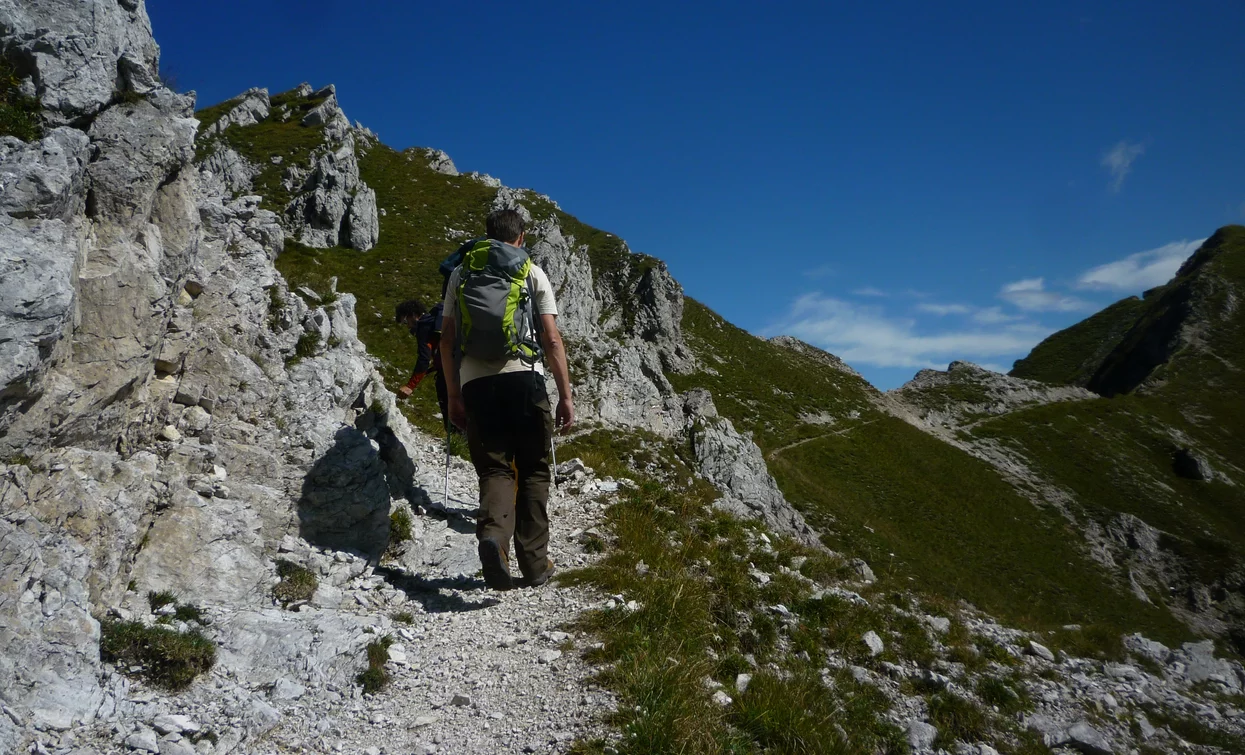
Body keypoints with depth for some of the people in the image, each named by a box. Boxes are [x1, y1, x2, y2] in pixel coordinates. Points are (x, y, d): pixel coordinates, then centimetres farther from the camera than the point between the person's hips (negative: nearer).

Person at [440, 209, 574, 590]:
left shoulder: (461, 273, 16)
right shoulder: (533, 273, 8)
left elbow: (447, 339, 12)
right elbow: (552, 339, 0)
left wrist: (453, 395, 16)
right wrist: (565, 394, 3)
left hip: (476, 382, 2)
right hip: (523, 376, -2)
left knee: (494, 469, 6)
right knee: (533, 471, 9)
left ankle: (492, 532, -23)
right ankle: (535, 565, 9)